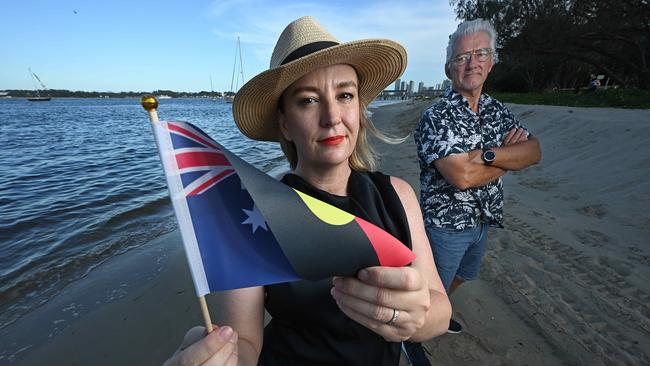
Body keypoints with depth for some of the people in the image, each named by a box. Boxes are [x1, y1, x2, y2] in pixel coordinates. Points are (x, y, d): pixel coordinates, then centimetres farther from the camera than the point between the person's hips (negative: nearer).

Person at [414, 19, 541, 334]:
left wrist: (486, 154, -26)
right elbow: (462, 177, -30)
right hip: (445, 222, -7)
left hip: (483, 220, 8)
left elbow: (534, 152, -9)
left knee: (462, 275, 29)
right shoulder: (437, 117, -21)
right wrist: (509, 156, -14)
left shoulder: (497, 111, 2)